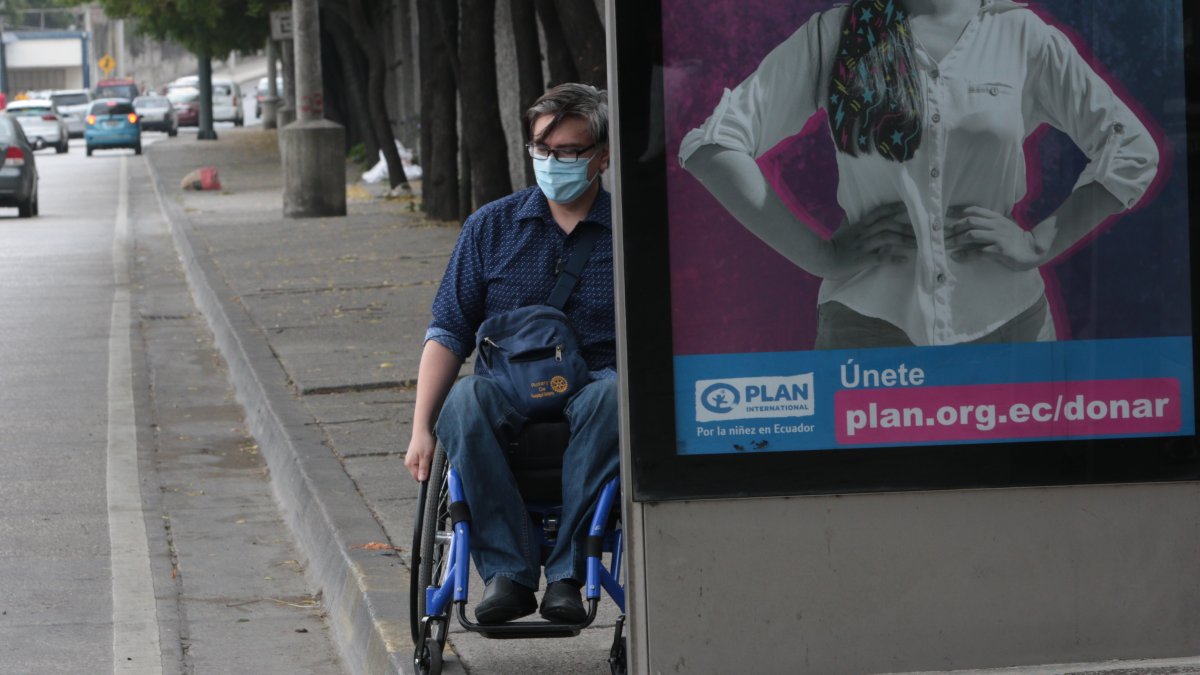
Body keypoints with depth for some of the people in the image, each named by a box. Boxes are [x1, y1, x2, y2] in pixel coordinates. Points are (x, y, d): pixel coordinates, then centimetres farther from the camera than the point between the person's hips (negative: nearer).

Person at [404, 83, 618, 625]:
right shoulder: (491, 226, 11)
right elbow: (448, 332, 7)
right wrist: (422, 429, -6)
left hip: (592, 382, -1)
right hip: (509, 390, 2)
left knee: (613, 394, -37)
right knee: (463, 401, -33)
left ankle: (566, 572, -33)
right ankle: (507, 570, -30)